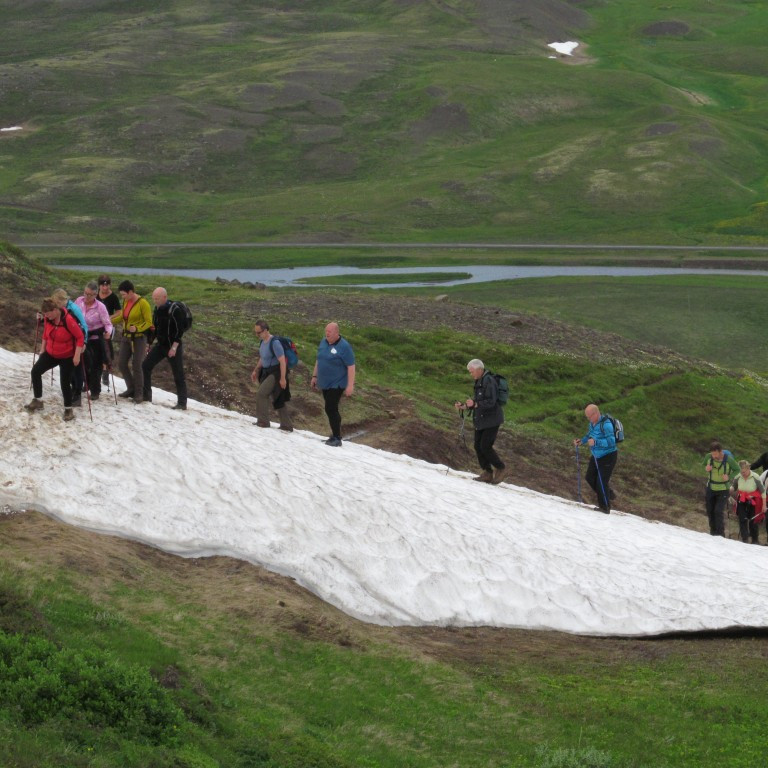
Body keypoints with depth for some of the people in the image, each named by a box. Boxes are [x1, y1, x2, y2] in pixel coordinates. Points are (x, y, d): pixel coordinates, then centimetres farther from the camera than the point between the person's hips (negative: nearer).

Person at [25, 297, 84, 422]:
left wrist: (77, 355, -22)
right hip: (51, 354, 6)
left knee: (65, 382, -4)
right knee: (36, 371, -4)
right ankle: (37, 401, 7)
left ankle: (68, 409, 13)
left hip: (67, 357, -6)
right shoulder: (48, 319, -8)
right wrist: (42, 350, 14)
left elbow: (80, 337, -22)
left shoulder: (68, 320, -28)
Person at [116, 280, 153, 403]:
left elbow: (149, 322, -14)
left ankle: (138, 393, 5)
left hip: (139, 338, -7)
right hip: (126, 337, 7)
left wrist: (137, 328, -29)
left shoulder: (142, 303, -16)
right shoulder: (126, 302, 4)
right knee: (122, 363, 6)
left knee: (137, 366, -6)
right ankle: (131, 389, 20)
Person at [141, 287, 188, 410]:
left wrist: (174, 347, -23)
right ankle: (146, 396, 9)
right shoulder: (157, 309, 7)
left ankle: (182, 403, 3)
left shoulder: (175, 310, -17)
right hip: (160, 345, 8)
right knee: (146, 366, 2)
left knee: (178, 375, -3)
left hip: (173, 347, -8)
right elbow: (154, 327, 16)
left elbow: (179, 329, -20)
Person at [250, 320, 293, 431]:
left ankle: (263, 421, -12)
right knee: (278, 399, 13)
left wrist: (283, 378, -24)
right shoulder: (262, 341, 6)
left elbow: (282, 361, -23)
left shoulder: (274, 342, -22)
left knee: (261, 393, -18)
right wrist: (256, 371, 14)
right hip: (267, 372, 9)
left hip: (276, 373, -9)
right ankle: (287, 426, 20)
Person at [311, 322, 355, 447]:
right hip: (325, 384, 7)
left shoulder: (344, 346, -15)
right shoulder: (323, 343, 7)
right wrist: (314, 377, 19)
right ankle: (336, 435, 19)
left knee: (330, 409, -14)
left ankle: (337, 438, -10)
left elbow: (351, 366, -17)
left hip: (337, 384, -7)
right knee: (332, 410, 12)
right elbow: (318, 361, 20)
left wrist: (350, 386, -21)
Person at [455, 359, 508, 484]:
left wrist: (474, 404, -29)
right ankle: (487, 473, 12)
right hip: (481, 421, 10)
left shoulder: (489, 381, -16)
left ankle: (501, 468, 5)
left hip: (491, 421, -9)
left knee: (485, 447, -11)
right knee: (478, 446, 5)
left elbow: (491, 403, -23)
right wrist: (463, 406, 7)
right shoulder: (479, 382, 14)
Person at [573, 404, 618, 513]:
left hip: (608, 456, -9)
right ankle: (608, 494, 32)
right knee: (590, 477, 13)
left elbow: (611, 441, -32)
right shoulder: (592, 423, 1)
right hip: (596, 456, 9)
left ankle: (605, 508, 8)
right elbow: (589, 435, 18)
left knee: (601, 482, -7)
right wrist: (582, 441, -1)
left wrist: (595, 442, -41)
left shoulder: (606, 424, -26)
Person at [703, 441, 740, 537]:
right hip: (710, 488, 4)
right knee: (710, 511, 11)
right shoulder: (708, 457, -12)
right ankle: (713, 532, 32)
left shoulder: (729, 460, -21)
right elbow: (704, 465, 9)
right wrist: (706, 469, -16)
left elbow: (737, 470, -4)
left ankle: (720, 534, -4)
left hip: (723, 490, -4)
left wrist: (729, 477, -22)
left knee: (718, 511, -15)